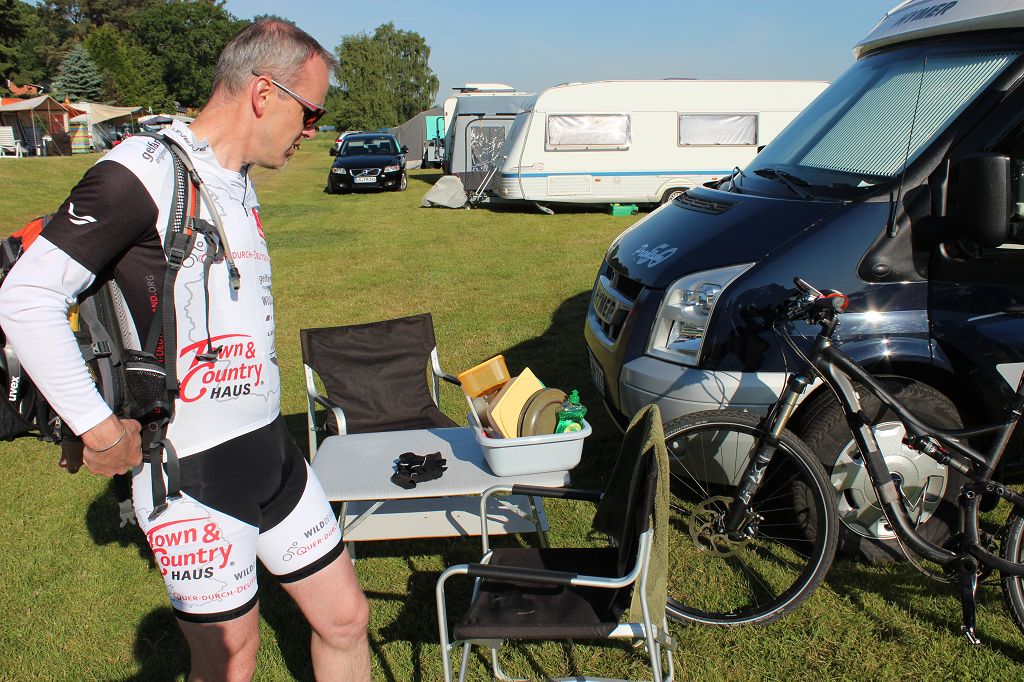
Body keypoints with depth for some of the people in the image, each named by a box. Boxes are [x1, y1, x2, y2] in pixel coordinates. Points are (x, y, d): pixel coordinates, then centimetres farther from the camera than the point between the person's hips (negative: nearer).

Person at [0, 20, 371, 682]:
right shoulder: (145, 169, -16)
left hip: (273, 451, 8)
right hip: (193, 476, -8)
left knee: (345, 617, 14)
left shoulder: (239, 182, 11)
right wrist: (99, 429, -17)